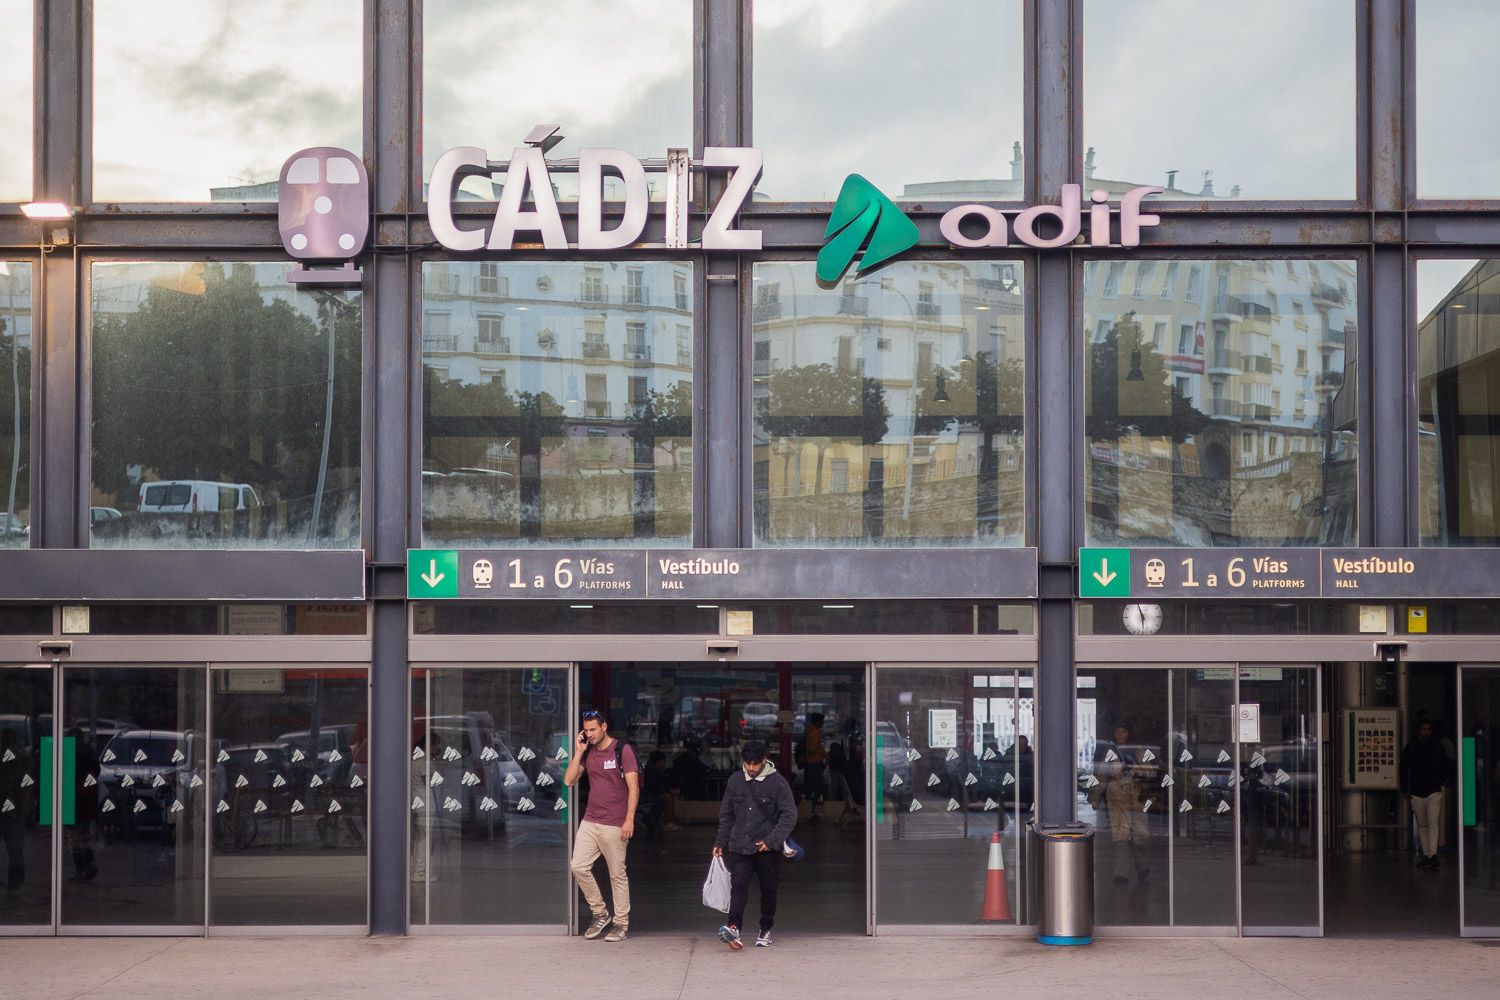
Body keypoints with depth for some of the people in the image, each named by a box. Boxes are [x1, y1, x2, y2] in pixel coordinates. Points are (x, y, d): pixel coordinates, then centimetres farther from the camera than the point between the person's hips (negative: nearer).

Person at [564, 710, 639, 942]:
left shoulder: (622, 750, -6)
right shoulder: (587, 753, 11)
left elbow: (633, 787, -9)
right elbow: (569, 781, 7)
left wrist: (629, 820, -15)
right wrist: (578, 752, -1)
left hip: (615, 825, -6)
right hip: (590, 821, 6)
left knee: (617, 874, 0)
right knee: (579, 867, -2)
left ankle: (621, 923, 9)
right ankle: (600, 913, 13)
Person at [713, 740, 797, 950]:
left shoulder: (777, 783, -4)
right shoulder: (735, 781, 7)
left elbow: (789, 815, -8)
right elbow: (726, 814, 15)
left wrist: (772, 840, -16)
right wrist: (720, 842, 10)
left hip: (767, 848, -2)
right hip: (740, 846, 2)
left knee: (768, 889, 7)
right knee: (738, 885, -13)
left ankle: (766, 930, 22)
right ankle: (733, 928, -26)